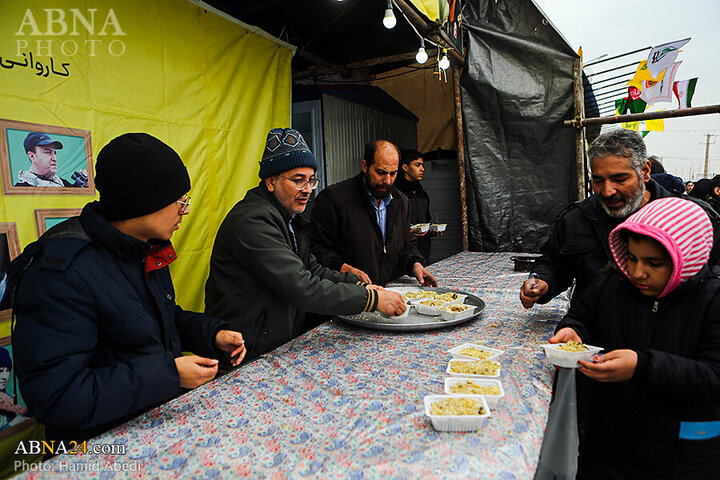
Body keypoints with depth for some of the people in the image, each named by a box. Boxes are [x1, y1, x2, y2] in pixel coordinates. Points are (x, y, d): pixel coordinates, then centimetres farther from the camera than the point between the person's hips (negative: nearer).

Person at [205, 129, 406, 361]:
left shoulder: (289, 217, 11)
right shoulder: (252, 222, -22)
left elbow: (312, 269, 13)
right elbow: (302, 289, -27)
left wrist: (360, 286, -2)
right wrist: (373, 299, -24)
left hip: (289, 339, 9)